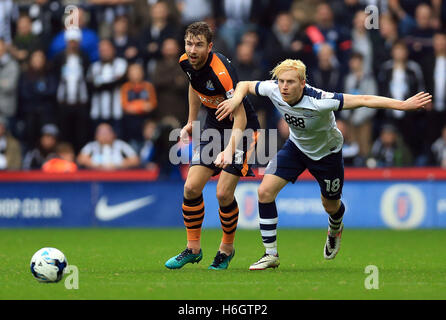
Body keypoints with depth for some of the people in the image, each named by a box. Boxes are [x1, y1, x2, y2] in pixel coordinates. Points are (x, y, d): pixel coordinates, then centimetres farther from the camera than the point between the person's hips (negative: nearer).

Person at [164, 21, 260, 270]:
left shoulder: (221, 71, -31)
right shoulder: (187, 62, -8)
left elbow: (240, 118, -31)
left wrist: (229, 150, -42)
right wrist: (191, 122, 18)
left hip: (241, 128, -7)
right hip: (213, 126, 7)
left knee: (224, 193, -13)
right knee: (191, 187, -3)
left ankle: (227, 249, 11)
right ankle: (193, 249, 12)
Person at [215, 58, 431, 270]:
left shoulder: (319, 102, -40)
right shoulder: (273, 90, -25)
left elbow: (363, 100, -40)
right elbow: (245, 85, -4)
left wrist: (404, 105, -43)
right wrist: (236, 100, -27)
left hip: (327, 152, -3)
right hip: (296, 147, 3)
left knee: (331, 206, 16)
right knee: (265, 191, -15)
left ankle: (335, 229, 56)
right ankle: (271, 254, -3)